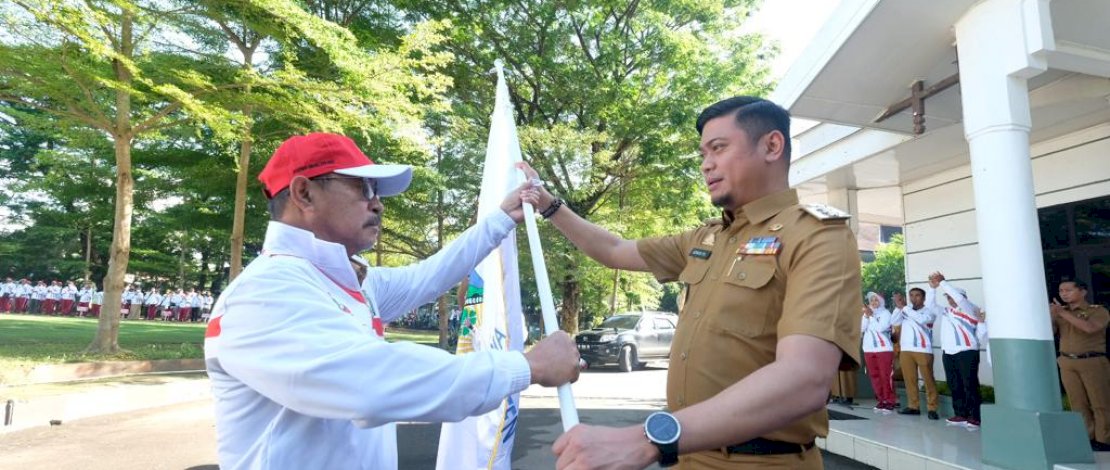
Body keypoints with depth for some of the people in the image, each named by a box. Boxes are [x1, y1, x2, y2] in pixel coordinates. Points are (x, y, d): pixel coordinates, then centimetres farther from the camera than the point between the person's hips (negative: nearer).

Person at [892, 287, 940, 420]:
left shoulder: (929, 311, 3)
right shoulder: (906, 311, 15)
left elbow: (921, 319, -17)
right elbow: (894, 322, 4)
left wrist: (904, 307, -15)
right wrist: (898, 307, -8)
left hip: (923, 350, -4)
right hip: (906, 350, 4)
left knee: (928, 379, -2)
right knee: (909, 379, 6)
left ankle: (932, 409, 2)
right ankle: (913, 406, 14)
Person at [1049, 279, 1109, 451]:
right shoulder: (1059, 313, 11)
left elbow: (1089, 328, -21)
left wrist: (1063, 312, -20)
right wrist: (1051, 314, -12)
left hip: (1093, 362, -4)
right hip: (1067, 363, 4)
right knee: (1078, 404, 4)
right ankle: (1087, 438, 9)